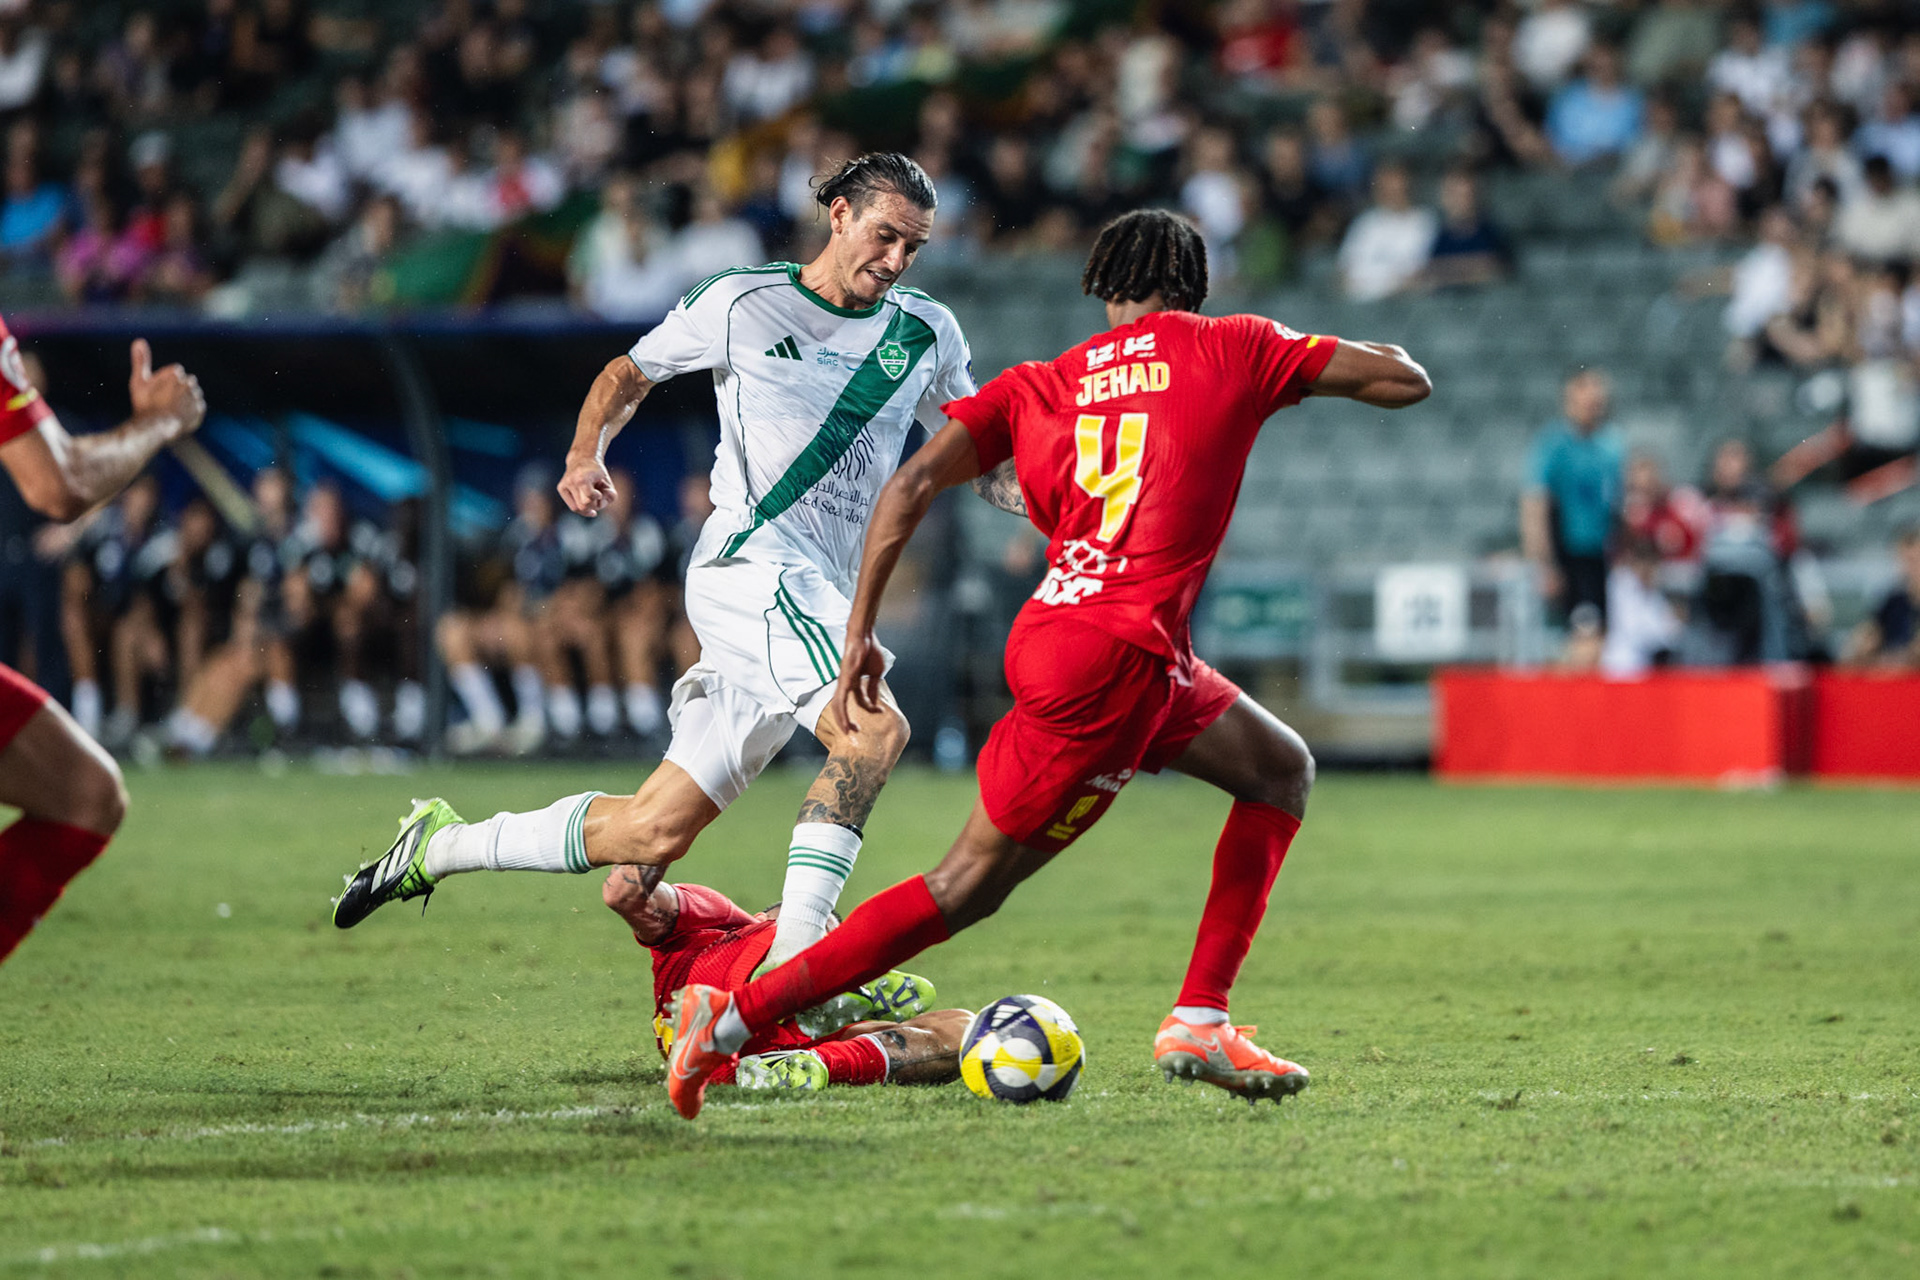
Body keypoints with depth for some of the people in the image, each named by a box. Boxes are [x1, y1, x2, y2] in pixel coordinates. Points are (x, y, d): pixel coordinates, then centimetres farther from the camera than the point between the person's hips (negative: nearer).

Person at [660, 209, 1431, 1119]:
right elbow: (1406, 381, 10)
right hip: (1113, 661, -7)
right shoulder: (1230, 351, 5)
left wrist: (860, 633, 6)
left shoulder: (1042, 384, 15)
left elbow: (912, 483, 3)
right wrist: (1323, 352, 30)